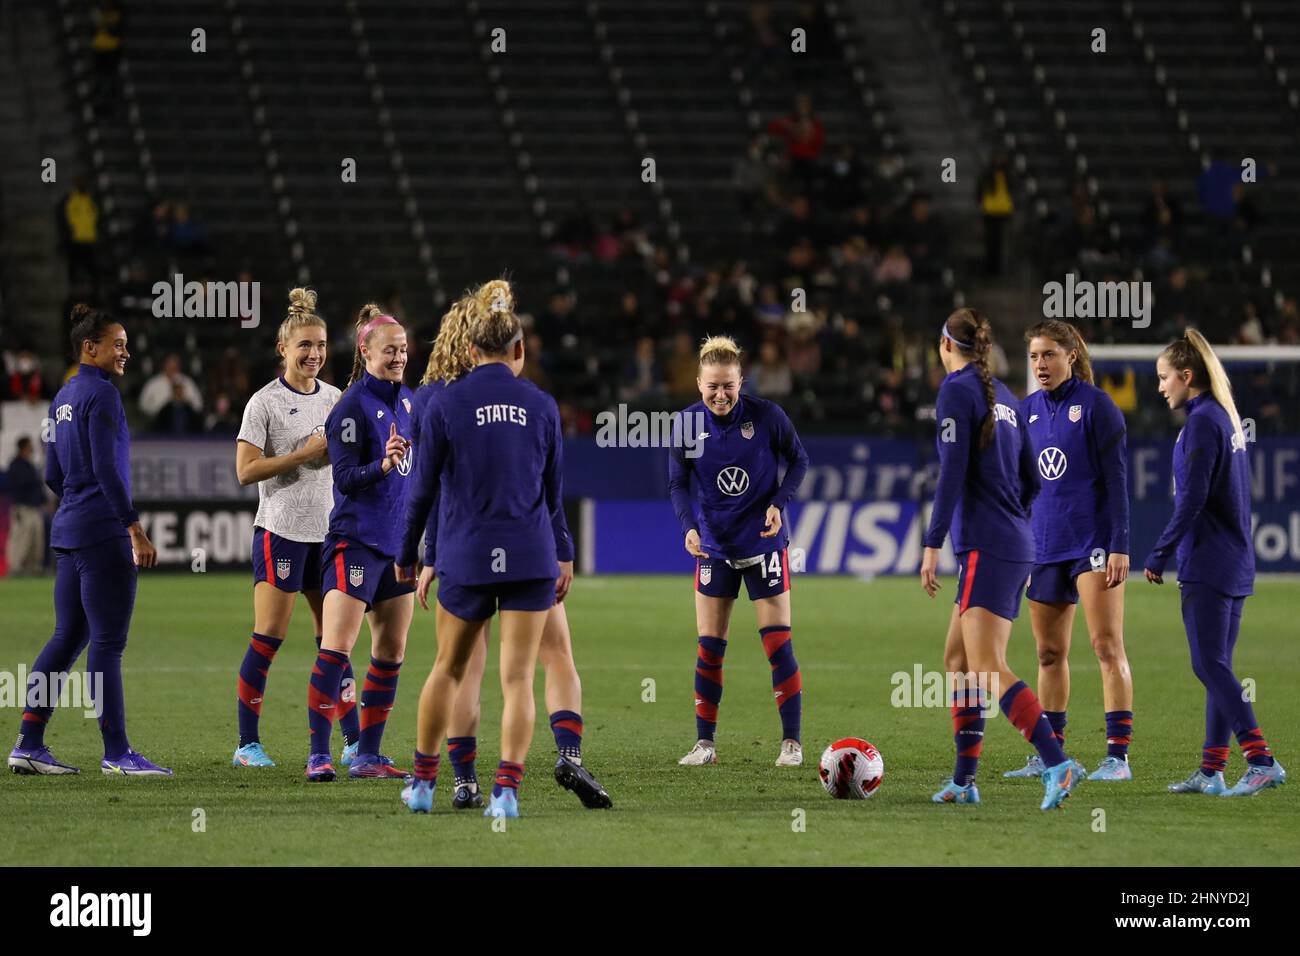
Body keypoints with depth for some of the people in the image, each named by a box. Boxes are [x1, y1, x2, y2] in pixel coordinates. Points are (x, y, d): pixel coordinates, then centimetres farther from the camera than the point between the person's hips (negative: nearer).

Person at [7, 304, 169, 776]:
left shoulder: (63, 398, 15)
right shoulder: (101, 394, -11)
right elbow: (106, 469, -18)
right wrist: (135, 529, -18)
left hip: (68, 527, 9)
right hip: (103, 533, -9)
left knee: (67, 638, 11)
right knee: (108, 644, -5)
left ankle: (28, 745, 10)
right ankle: (116, 753, -3)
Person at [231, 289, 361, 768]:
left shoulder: (334, 398, 11)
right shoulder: (265, 402, -7)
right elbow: (246, 470, -13)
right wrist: (305, 454, -18)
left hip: (326, 531, 6)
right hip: (280, 532, -6)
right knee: (268, 638, -6)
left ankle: (353, 742, 10)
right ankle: (248, 743, 1)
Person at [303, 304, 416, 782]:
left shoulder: (405, 400, 12)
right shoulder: (352, 406, -11)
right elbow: (345, 478, -16)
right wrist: (384, 465, -32)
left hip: (398, 542, 8)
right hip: (355, 540, -8)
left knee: (392, 652, 7)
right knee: (337, 646, -13)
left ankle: (368, 755, 12)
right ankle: (319, 755, -12)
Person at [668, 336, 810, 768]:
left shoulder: (766, 416, -13)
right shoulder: (687, 423, -8)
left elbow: (798, 460, 1)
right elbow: (678, 484, -1)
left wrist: (779, 502, -15)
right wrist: (689, 526, -18)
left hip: (764, 542, -2)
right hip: (713, 546, 2)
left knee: (778, 645, -5)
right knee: (708, 647, 1)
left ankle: (791, 742, 4)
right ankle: (705, 743, 11)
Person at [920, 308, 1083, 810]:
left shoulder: (957, 390, -7)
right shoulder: (1003, 397, 17)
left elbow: (952, 473, -15)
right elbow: (1030, 479, 19)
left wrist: (932, 545, -14)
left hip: (986, 547, -9)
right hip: (1016, 545, 9)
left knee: (987, 669, -15)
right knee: (958, 659, 14)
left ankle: (1057, 763, -28)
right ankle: (964, 779, 14)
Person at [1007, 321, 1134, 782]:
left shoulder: (1096, 406, -7)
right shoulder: (1028, 411, 10)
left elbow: (1116, 479, -10)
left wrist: (1120, 546, -15)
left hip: (1093, 544, -6)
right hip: (1044, 547, 6)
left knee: (1108, 647, -10)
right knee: (1049, 653, 10)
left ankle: (1118, 756, -12)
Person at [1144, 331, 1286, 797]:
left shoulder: (1201, 422, -13)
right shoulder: (1228, 418, 15)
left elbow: (1192, 498, -19)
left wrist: (1159, 555, -12)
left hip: (1207, 564, -9)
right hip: (1236, 563, 9)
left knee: (1209, 665, -9)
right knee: (1217, 667, 10)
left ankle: (1262, 761, -16)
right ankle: (1211, 771, 11)